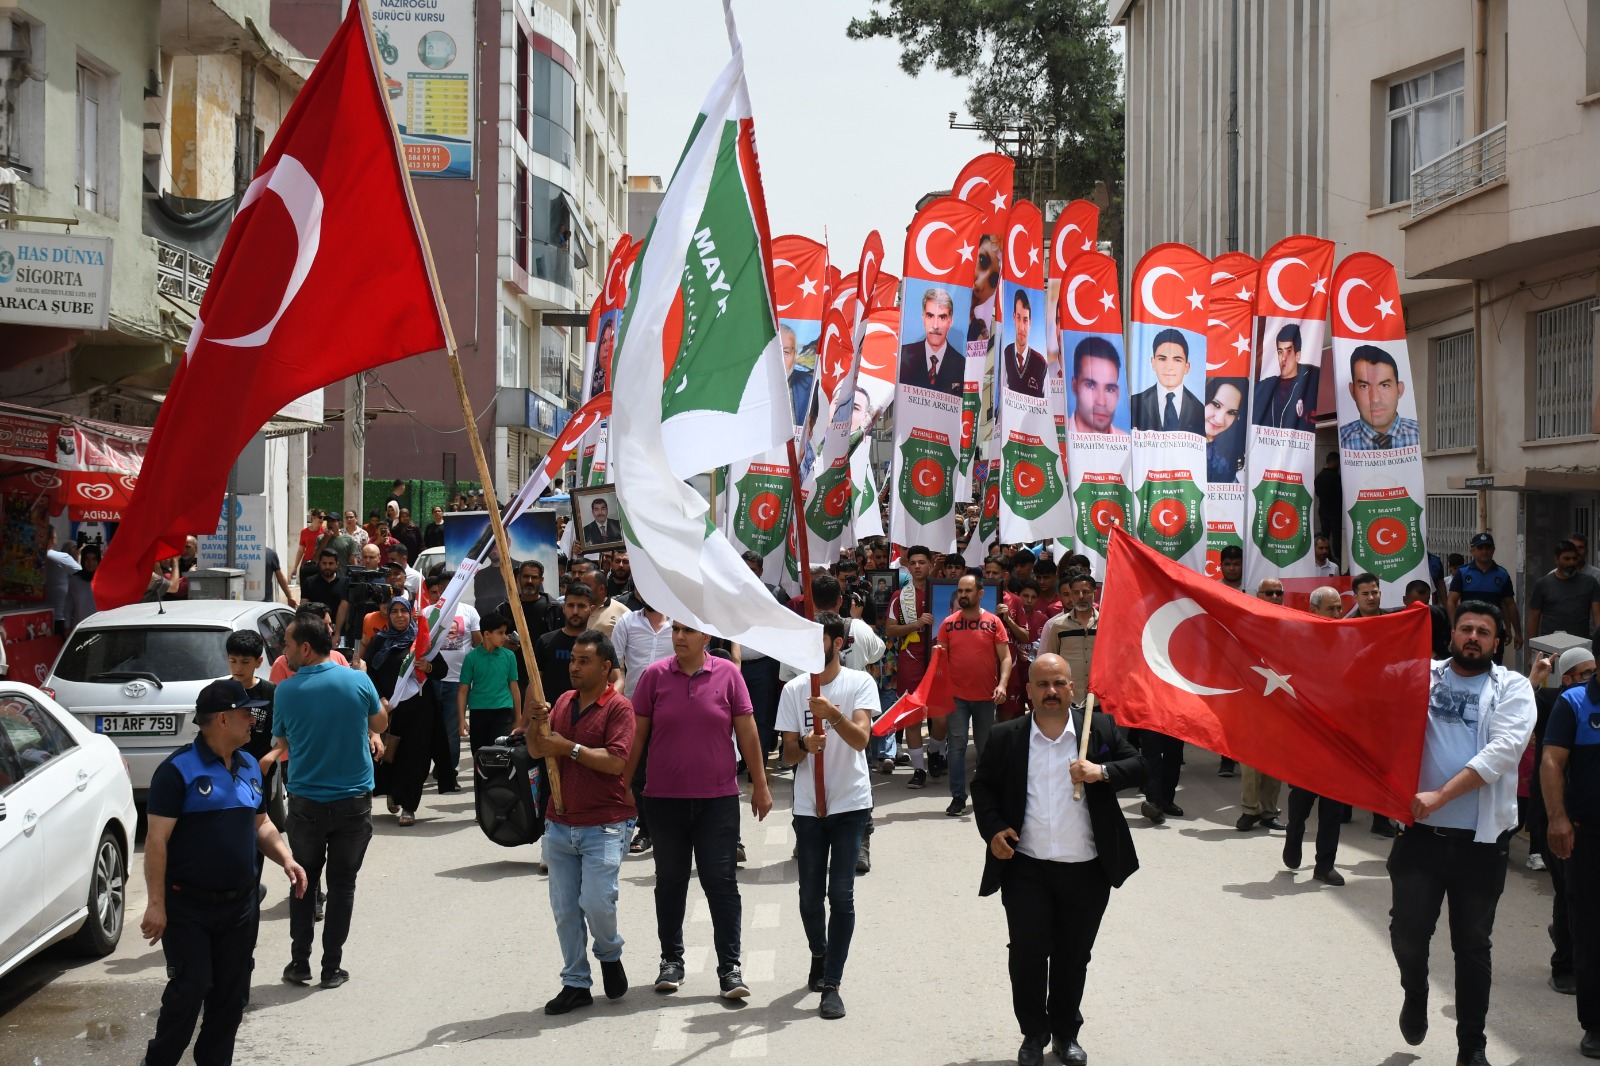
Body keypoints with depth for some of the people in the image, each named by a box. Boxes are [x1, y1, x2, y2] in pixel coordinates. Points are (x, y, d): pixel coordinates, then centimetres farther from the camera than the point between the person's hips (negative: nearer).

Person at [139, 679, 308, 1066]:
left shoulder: (249, 766, 10)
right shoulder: (178, 769, -12)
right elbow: (157, 839, -14)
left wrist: (285, 859, 0)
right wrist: (156, 903, -19)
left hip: (241, 904, 6)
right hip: (188, 907, -6)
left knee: (232, 994, 10)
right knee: (189, 990, -6)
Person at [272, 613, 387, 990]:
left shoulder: (286, 691, -9)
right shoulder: (358, 681, -8)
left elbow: (281, 743, 5)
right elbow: (380, 723, 9)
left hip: (306, 802, 0)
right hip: (354, 800, 0)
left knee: (303, 880, 16)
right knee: (342, 883, 9)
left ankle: (300, 962, 16)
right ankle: (332, 967, 10)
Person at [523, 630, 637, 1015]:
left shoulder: (619, 707, -8)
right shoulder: (564, 702, 12)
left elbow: (616, 761, -19)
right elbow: (537, 750, 10)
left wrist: (569, 748, -18)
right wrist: (535, 723, -9)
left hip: (603, 826, -6)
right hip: (559, 823, 6)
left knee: (596, 902, -13)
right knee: (564, 909, 7)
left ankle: (610, 955, 17)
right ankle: (575, 983, 17)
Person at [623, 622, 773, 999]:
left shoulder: (727, 674, -2)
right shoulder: (654, 675, -1)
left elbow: (746, 731, 3)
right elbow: (637, 734, 4)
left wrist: (760, 785, 5)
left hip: (718, 798, -1)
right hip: (664, 798, 1)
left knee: (721, 881, -1)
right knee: (670, 880, 12)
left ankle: (730, 967, 5)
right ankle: (671, 960, 25)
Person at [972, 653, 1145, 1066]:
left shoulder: (1100, 729, 1)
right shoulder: (1006, 737, 2)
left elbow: (1139, 766, 0)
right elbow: (983, 785, 11)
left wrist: (1103, 772, -19)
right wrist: (992, 828, -5)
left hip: (1086, 871, 0)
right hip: (1026, 869, 0)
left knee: (1073, 956, 11)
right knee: (1027, 954, 0)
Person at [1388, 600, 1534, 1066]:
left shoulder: (1512, 688, 2)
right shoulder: (1420, 676, 7)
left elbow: (1502, 751, -12)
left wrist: (1440, 795, -20)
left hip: (1482, 839, 0)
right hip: (1420, 832, 1)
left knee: (1472, 945, 8)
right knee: (1408, 930, -6)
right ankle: (1416, 994, 27)